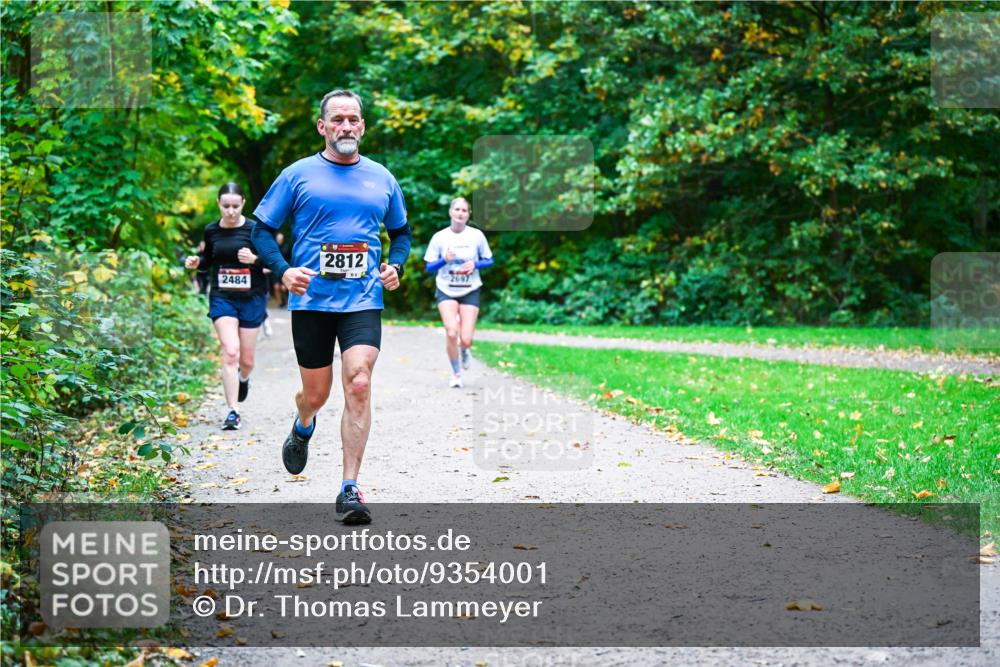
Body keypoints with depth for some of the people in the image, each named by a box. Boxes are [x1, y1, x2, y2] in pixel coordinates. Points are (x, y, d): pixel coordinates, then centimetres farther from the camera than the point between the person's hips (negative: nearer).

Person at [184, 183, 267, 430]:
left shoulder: (254, 229, -6)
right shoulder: (211, 231, 3)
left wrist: (254, 259, -23)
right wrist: (196, 261, -2)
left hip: (251, 298, -1)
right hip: (222, 298, 1)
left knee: (246, 359, 9)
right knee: (230, 353, -16)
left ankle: (243, 378, 47)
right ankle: (232, 412, -13)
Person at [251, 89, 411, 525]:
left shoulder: (381, 178, 11)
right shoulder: (297, 175, 3)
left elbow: (401, 231, 25)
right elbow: (262, 230, 5)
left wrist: (395, 264, 5)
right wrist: (282, 270, -12)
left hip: (363, 301, 1)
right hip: (311, 300, -1)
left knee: (359, 384, -16)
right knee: (316, 394, 8)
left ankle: (349, 490, -11)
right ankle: (303, 427, 47)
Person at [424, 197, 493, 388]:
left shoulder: (477, 235, -4)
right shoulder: (440, 237, -4)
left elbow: (489, 260, 7)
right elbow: (429, 267, 0)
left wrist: (475, 264, -14)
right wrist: (445, 260, -20)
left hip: (470, 291, 0)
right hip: (446, 290, 0)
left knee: (466, 340, -8)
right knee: (451, 333, -17)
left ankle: (464, 350, 33)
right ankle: (456, 374, 6)